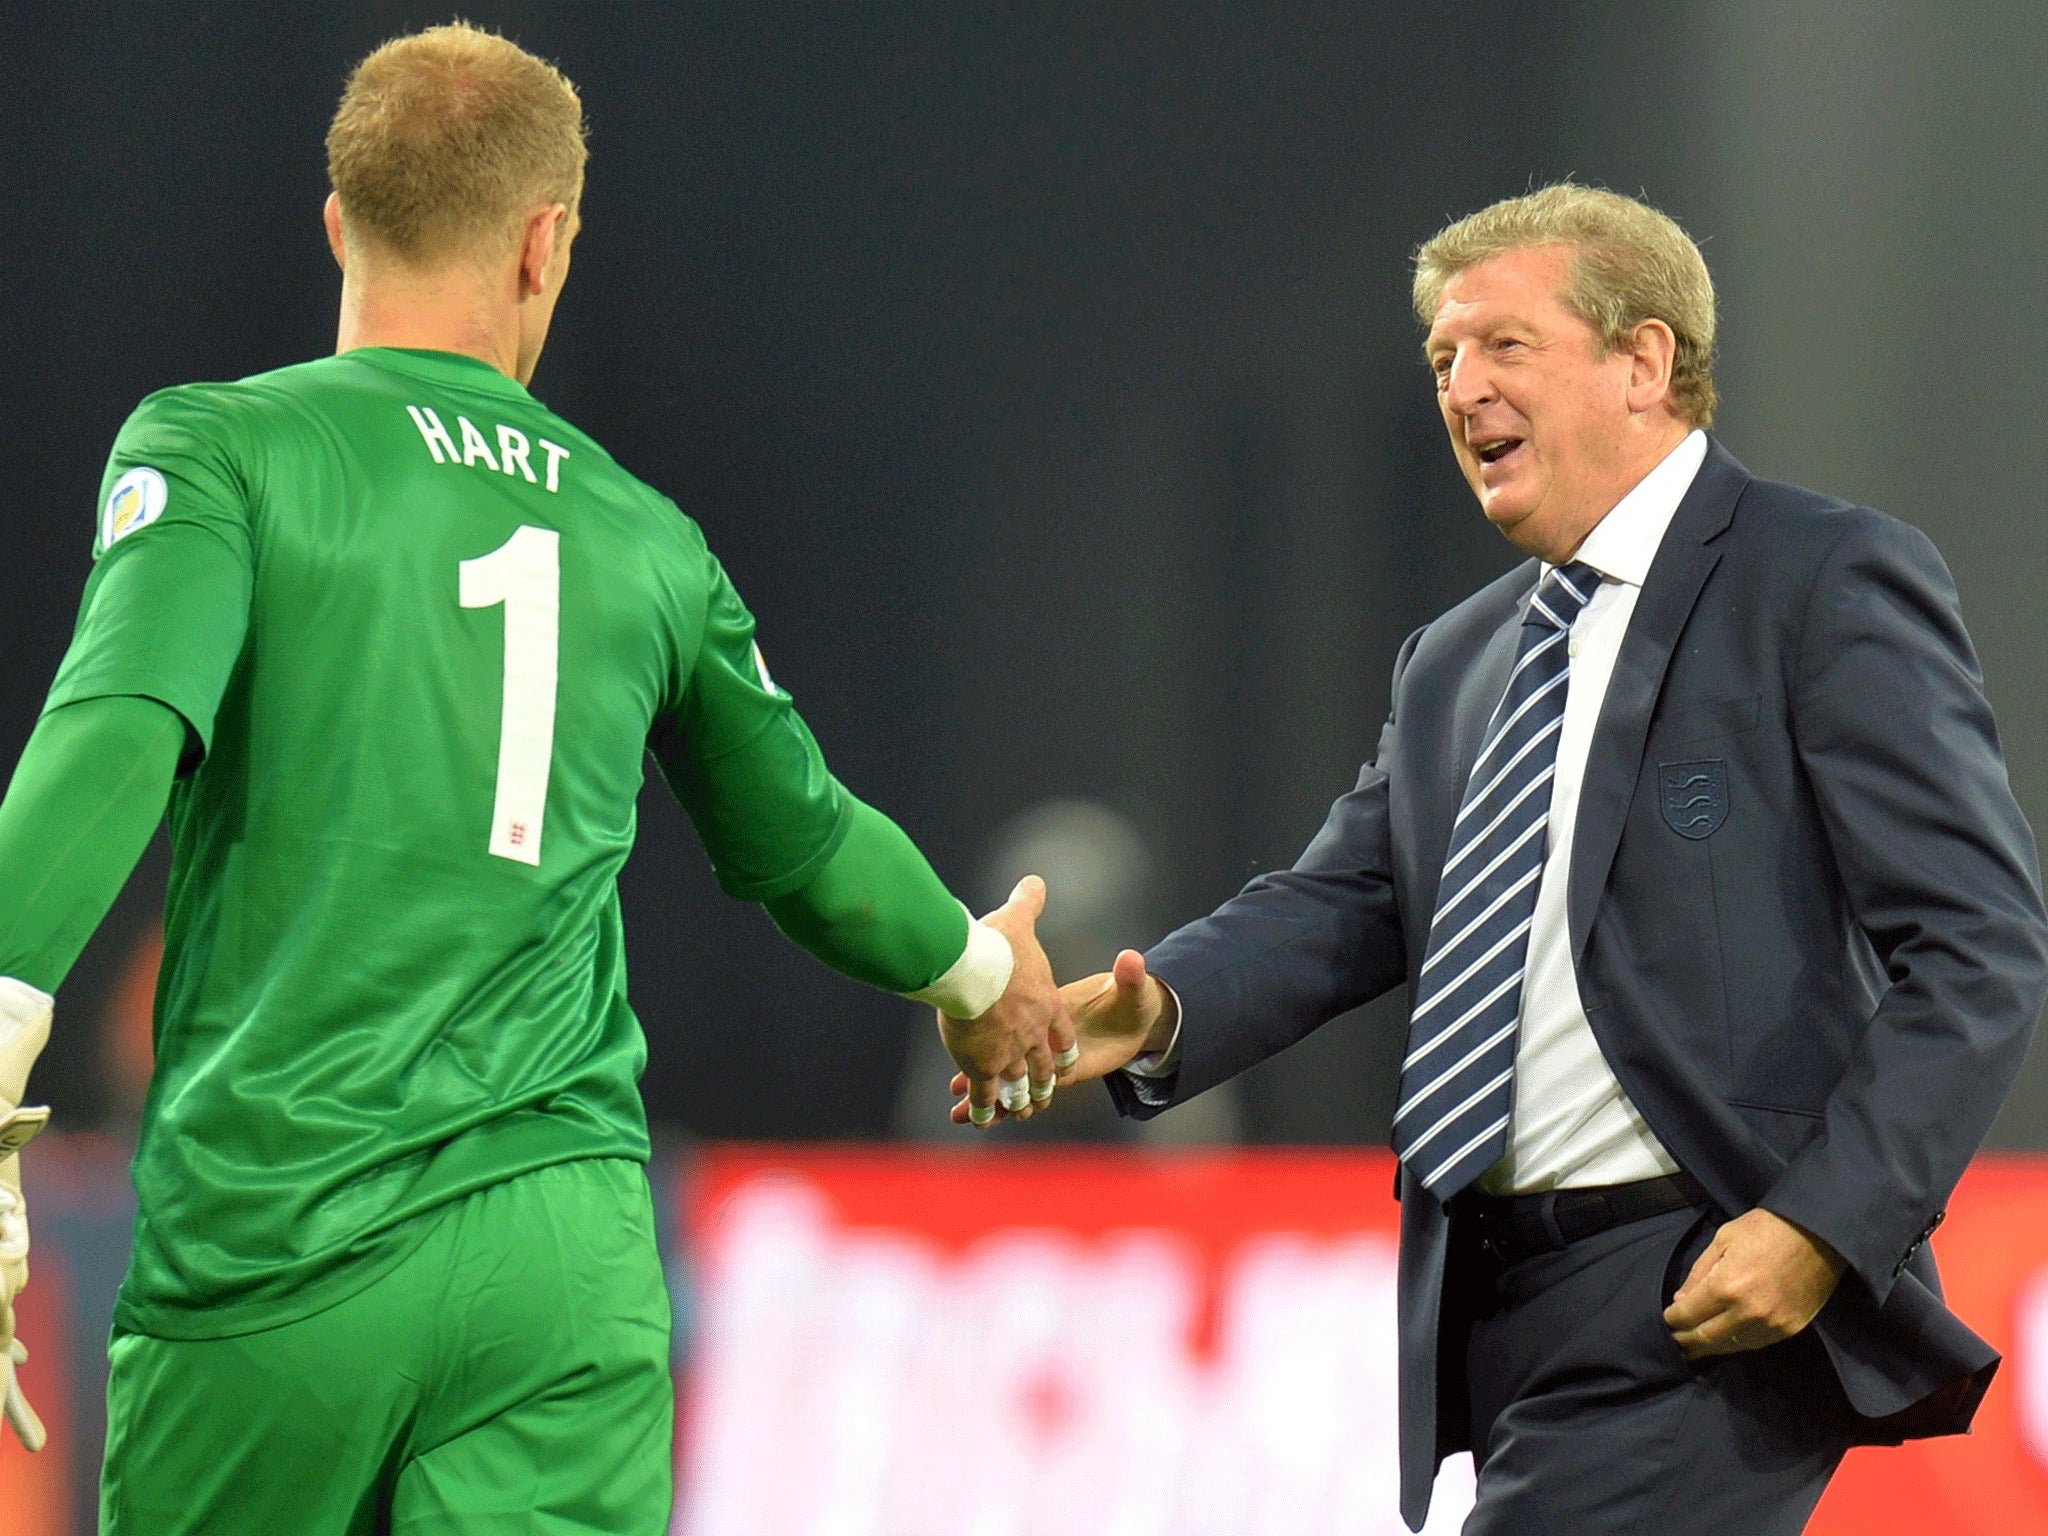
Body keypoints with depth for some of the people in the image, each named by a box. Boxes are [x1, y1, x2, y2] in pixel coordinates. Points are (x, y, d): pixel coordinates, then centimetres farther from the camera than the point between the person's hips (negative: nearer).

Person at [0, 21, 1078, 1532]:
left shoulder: (216, 447, 1)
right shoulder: (645, 540, 14)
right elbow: (804, 841, 29)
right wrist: (982, 974, 49)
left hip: (277, 1239, -2)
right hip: (574, 1256, 2)